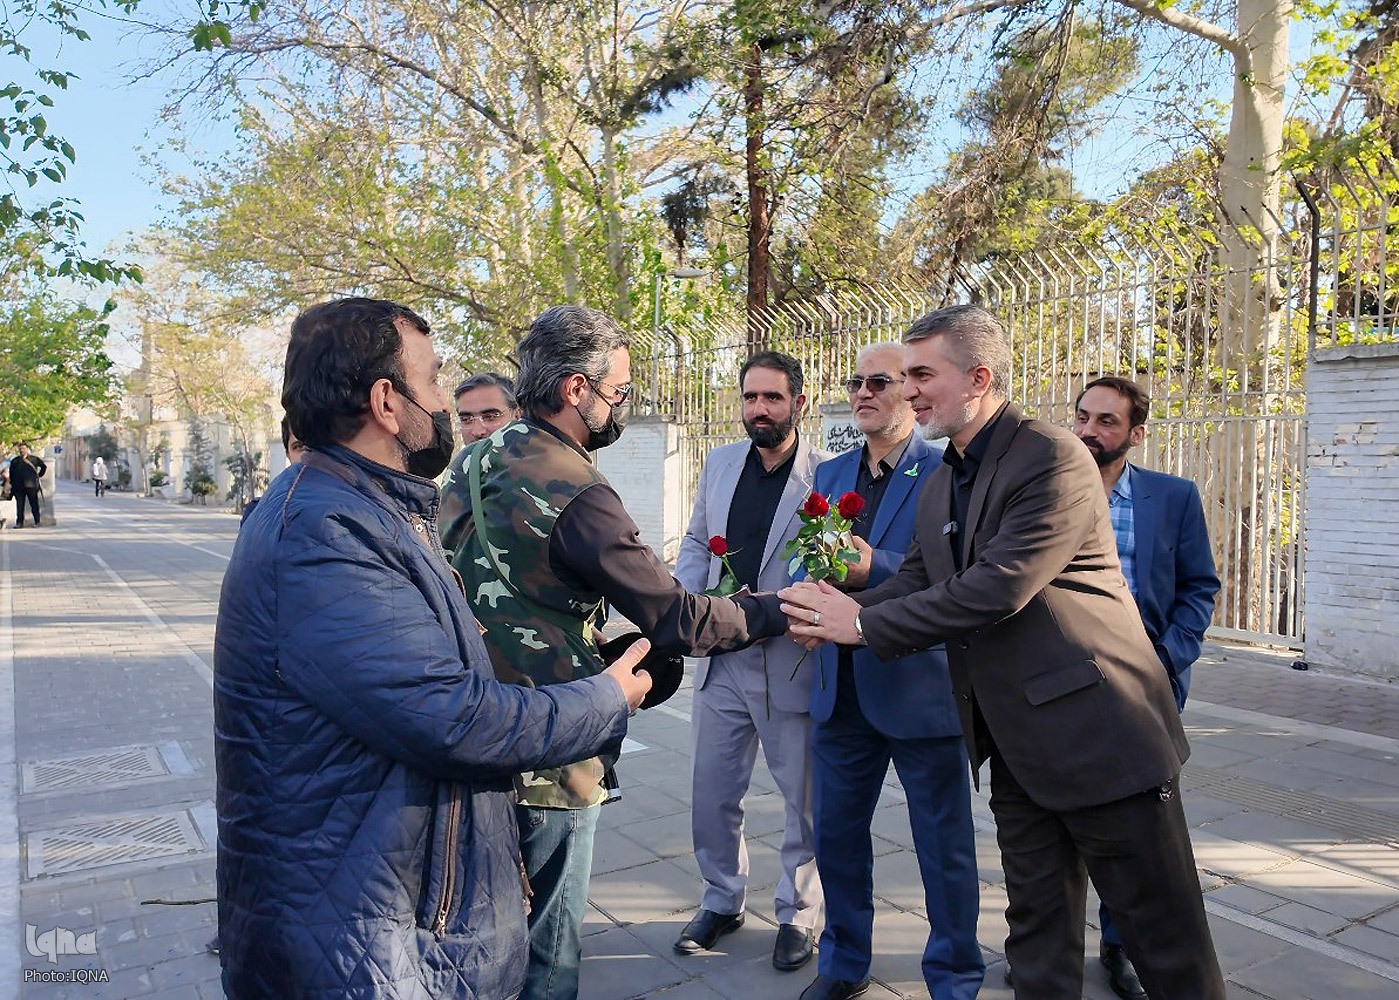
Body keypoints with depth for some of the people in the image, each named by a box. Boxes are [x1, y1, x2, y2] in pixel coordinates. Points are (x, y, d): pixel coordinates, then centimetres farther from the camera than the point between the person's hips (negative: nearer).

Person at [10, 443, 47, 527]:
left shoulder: (34, 459, 4)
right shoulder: (14, 461, 9)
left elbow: (44, 466, 16)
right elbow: (11, 474, 14)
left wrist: (39, 475, 11)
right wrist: (12, 485, 8)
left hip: (31, 486, -2)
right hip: (18, 487, 2)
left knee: (34, 504, 1)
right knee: (19, 505, 1)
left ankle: (37, 522, 5)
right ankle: (19, 522, 5)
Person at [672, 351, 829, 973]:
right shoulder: (720, 463, 8)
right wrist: (688, 598, -2)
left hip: (793, 663, -5)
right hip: (721, 658, 5)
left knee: (802, 800, 11)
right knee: (712, 794, 15)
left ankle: (798, 915, 31)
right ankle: (722, 901, 36)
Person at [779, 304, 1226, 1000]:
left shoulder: (1053, 458, -17)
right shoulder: (940, 487, 12)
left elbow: (997, 587, -25)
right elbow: (916, 580, 7)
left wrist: (863, 623, -19)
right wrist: (836, 609, -11)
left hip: (1100, 731, -8)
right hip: (1018, 747, 8)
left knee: (1167, 944, 7)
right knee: (1038, 942, 18)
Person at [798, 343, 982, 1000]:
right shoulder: (830, 474, 11)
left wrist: (874, 568, -29)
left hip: (920, 689, -6)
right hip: (842, 690, 6)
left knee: (944, 846, 9)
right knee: (836, 834, 17)